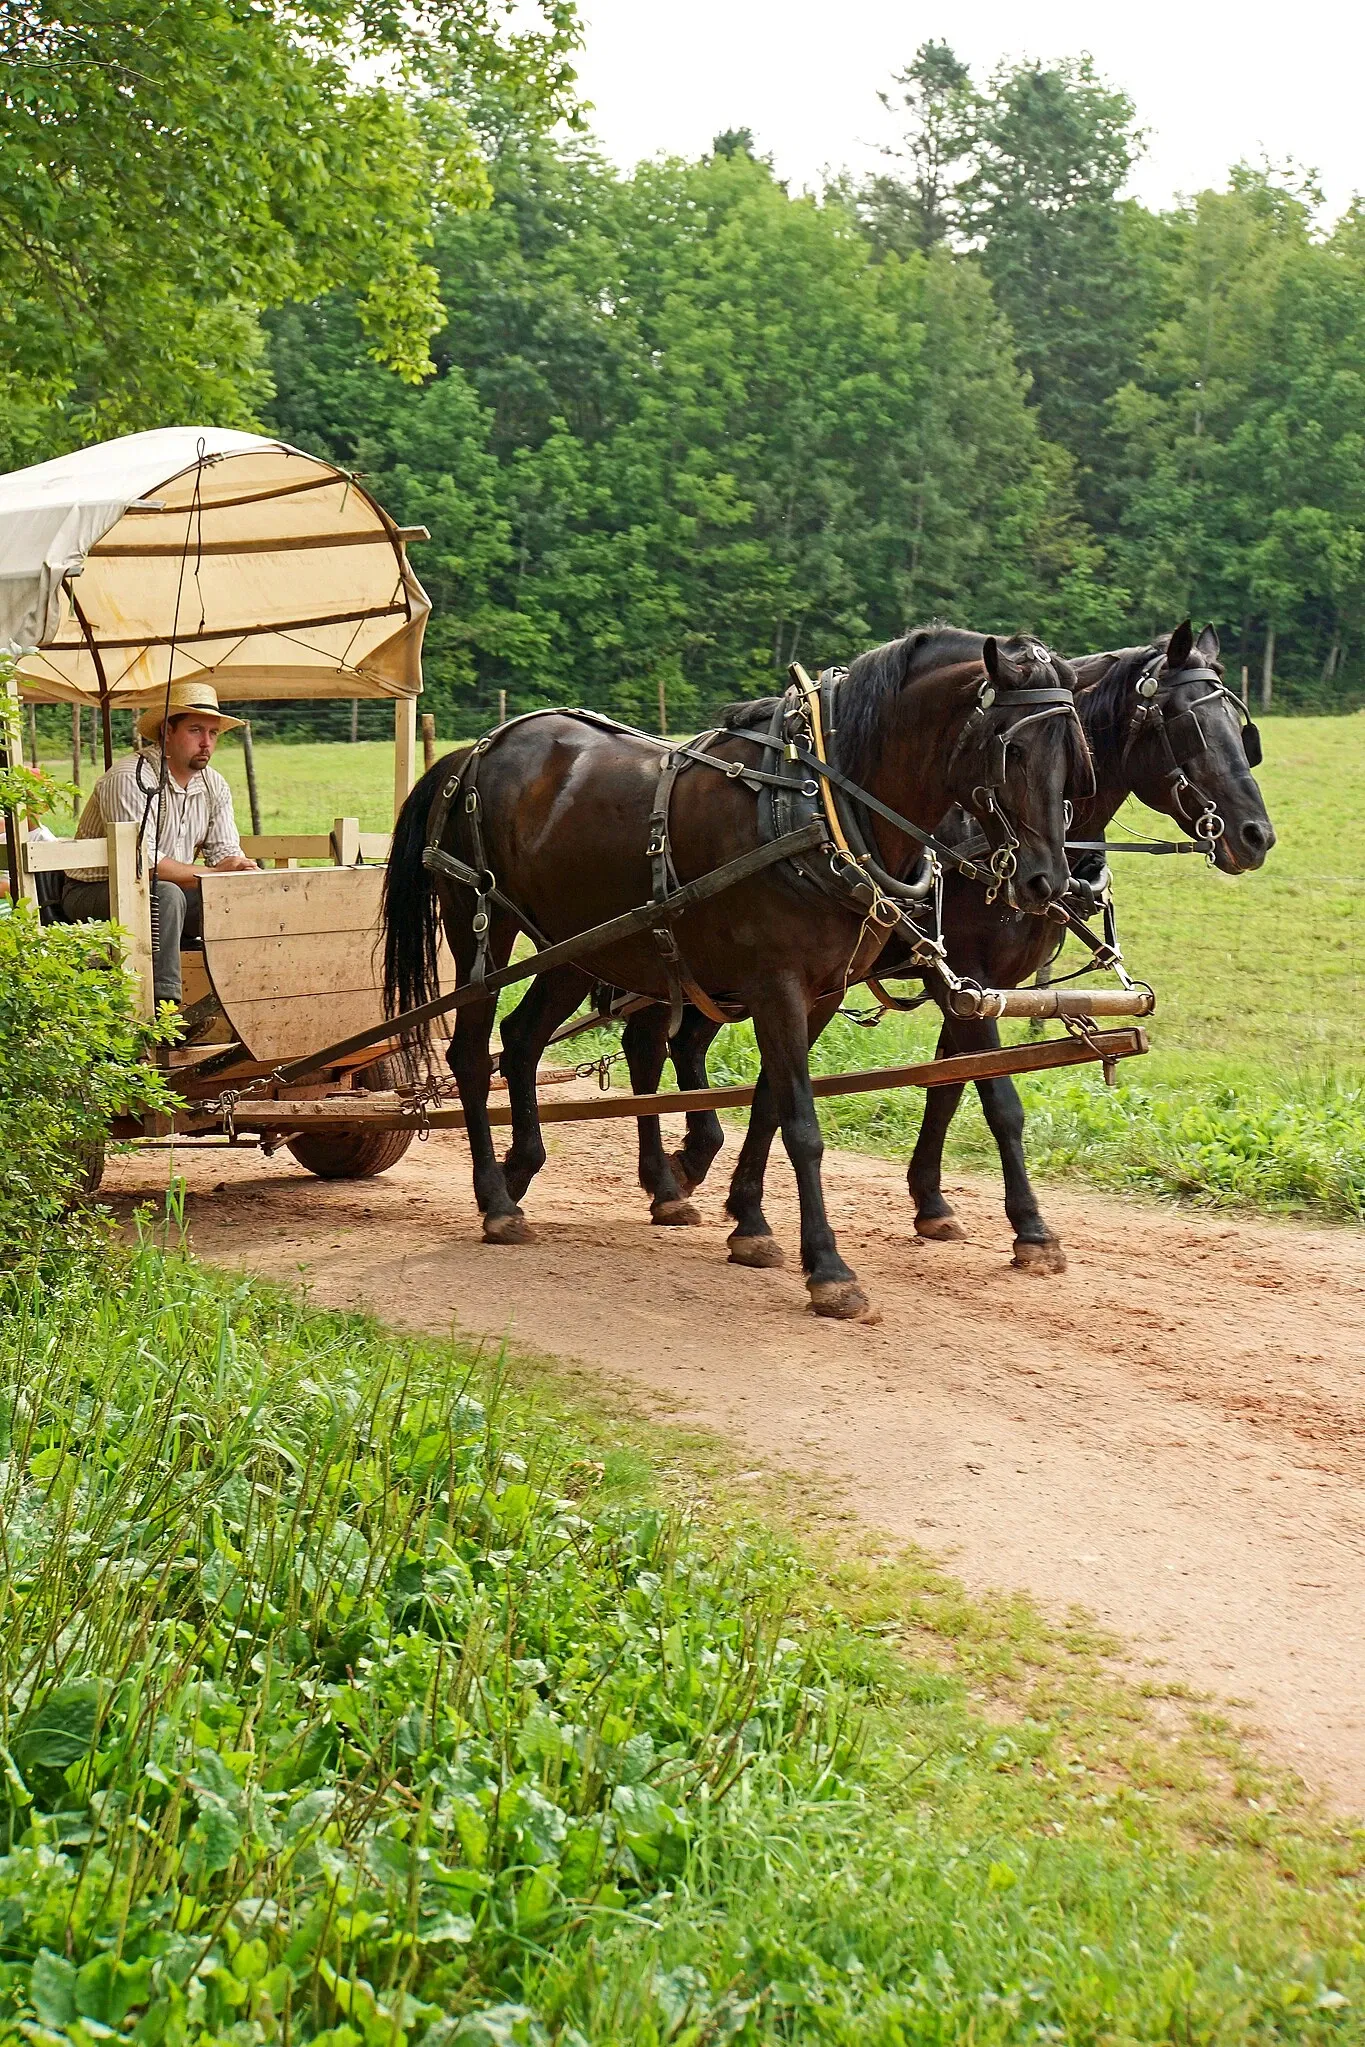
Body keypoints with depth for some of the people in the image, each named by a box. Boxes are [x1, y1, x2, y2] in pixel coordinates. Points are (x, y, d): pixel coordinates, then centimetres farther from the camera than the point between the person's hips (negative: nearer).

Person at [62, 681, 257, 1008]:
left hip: (158, 895, 7)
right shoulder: (130, 779, -21)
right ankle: (164, 1007, -36)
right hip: (94, 894, -7)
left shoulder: (214, 786, 4)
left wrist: (240, 870, -22)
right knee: (166, 894, -37)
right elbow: (143, 863, -28)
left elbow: (228, 855, 2)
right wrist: (213, 874, -24)